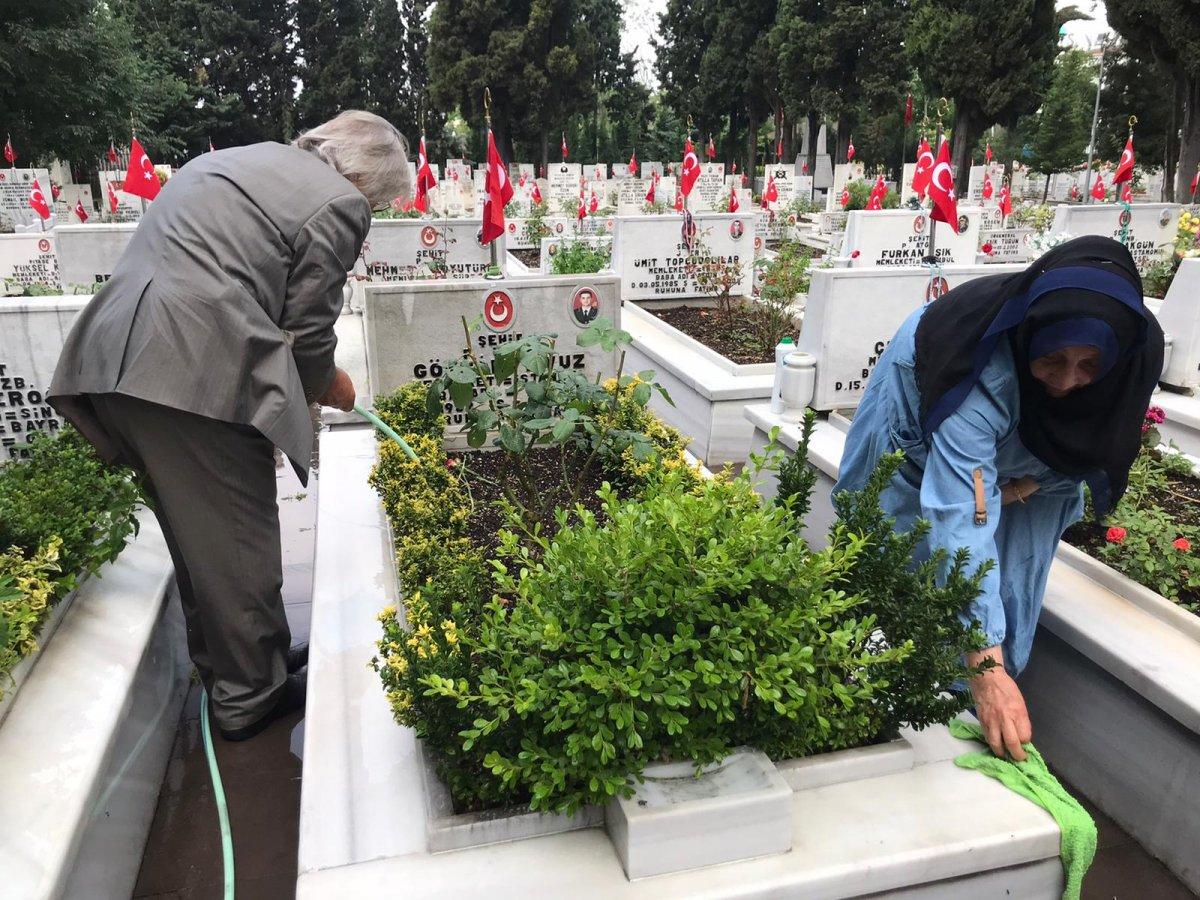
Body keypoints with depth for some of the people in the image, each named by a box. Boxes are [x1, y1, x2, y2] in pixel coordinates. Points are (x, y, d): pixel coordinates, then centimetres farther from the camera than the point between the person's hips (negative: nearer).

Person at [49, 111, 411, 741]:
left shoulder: (244, 158, 23)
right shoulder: (339, 204, -4)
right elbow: (306, 331, -7)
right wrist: (326, 386, 14)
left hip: (115, 357, 9)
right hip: (197, 374, -9)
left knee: (193, 534, 20)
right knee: (236, 540, 6)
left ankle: (221, 667, 37)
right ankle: (250, 697, 22)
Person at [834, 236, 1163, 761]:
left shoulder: (1136, 355, -29)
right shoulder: (984, 369, -47)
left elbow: (1100, 450, -5)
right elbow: (962, 519, -51)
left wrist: (1026, 485, -24)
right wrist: (986, 669, -53)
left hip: (1027, 461, 4)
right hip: (919, 442, -4)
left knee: (1011, 575, -2)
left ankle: (981, 717, 14)